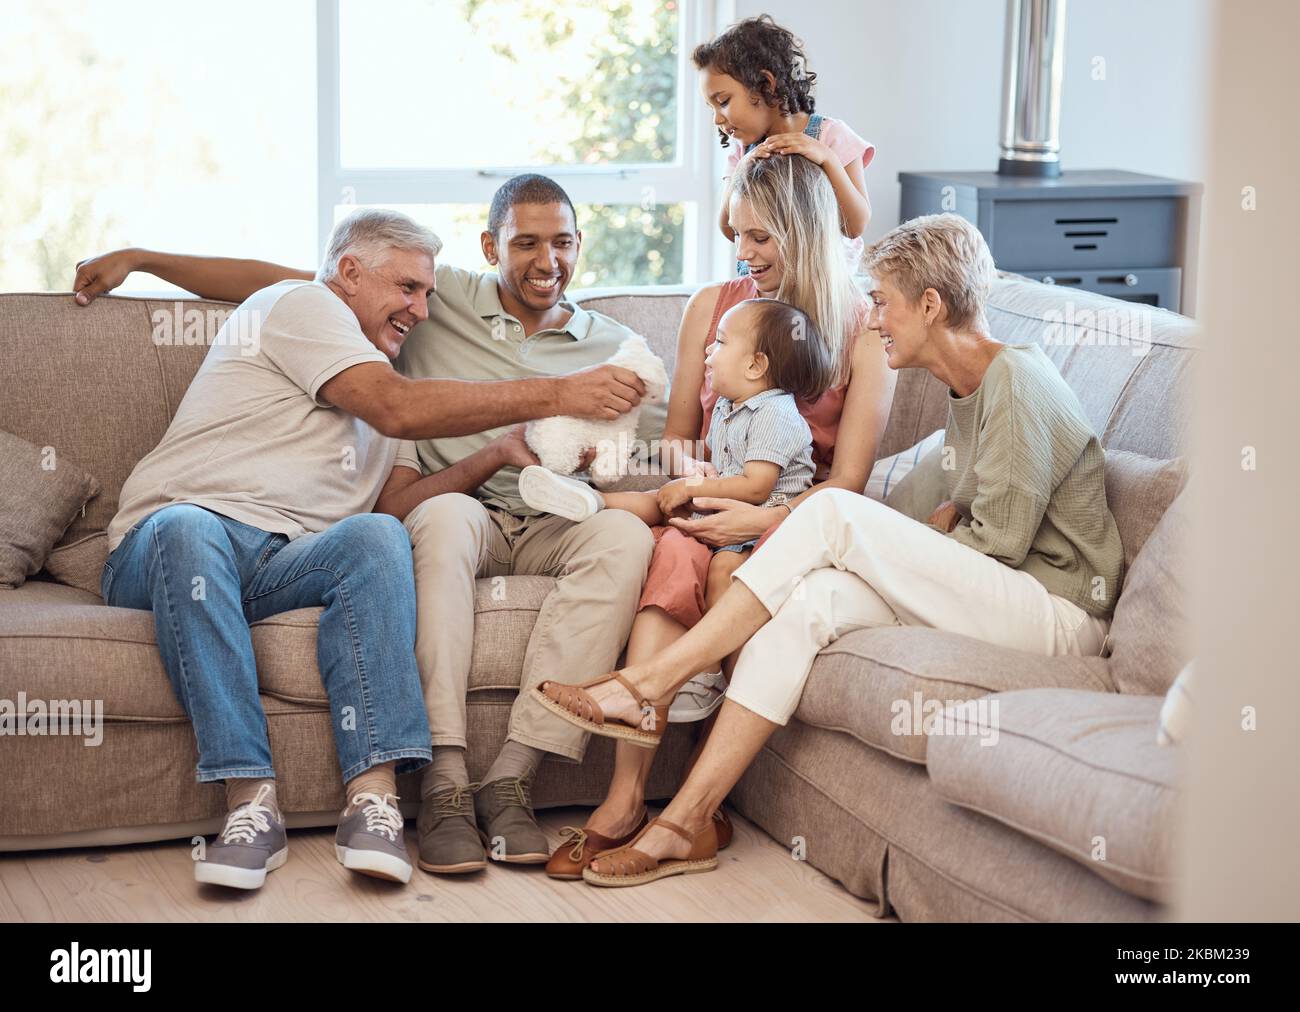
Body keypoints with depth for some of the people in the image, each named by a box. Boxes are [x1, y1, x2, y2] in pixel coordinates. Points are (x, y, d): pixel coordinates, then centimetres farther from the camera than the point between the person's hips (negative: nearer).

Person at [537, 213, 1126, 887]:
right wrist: (903, 543, 3)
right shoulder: (967, 387, 18)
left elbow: (1000, 540, -14)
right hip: (991, 599, 8)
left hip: (1061, 616, -8)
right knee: (816, 594, -18)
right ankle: (686, 822, -24)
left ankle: (652, 681, -18)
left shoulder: (1018, 380, -11)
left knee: (836, 511, -22)